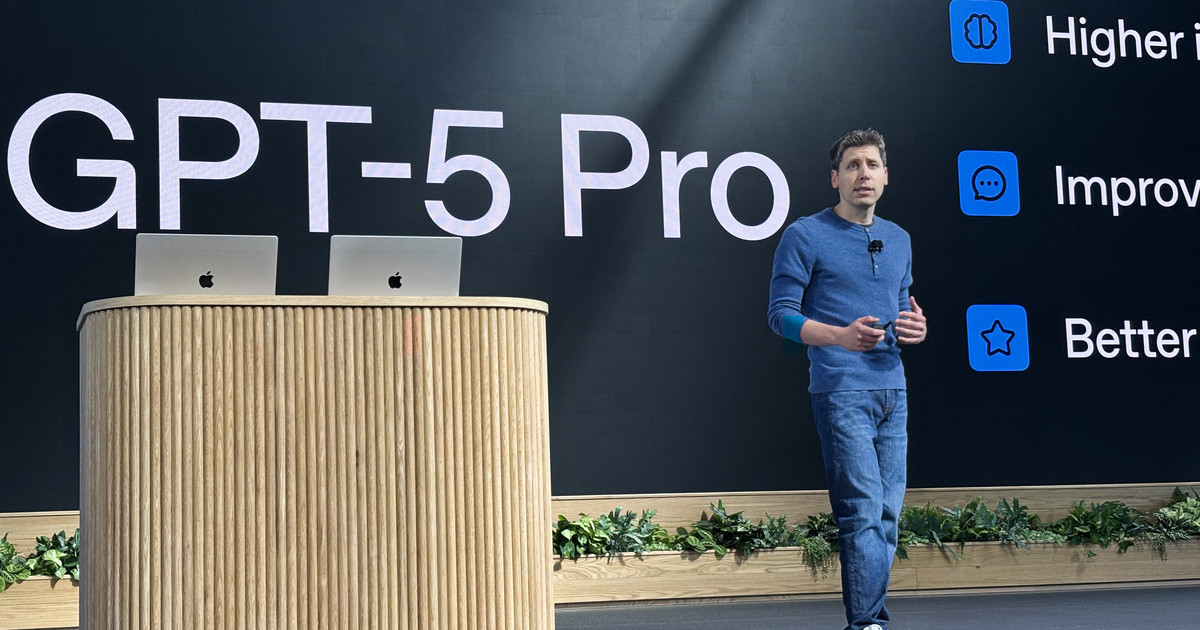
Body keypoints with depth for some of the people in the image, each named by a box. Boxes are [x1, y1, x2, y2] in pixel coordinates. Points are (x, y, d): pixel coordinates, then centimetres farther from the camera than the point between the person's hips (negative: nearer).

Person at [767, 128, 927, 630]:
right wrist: (841, 335, -21)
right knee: (863, 511, -12)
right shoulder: (805, 236, -2)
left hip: (892, 389, 7)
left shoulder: (898, 239, 18)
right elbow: (781, 313, -5)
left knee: (887, 514, 6)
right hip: (840, 391, -6)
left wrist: (913, 328, 1)